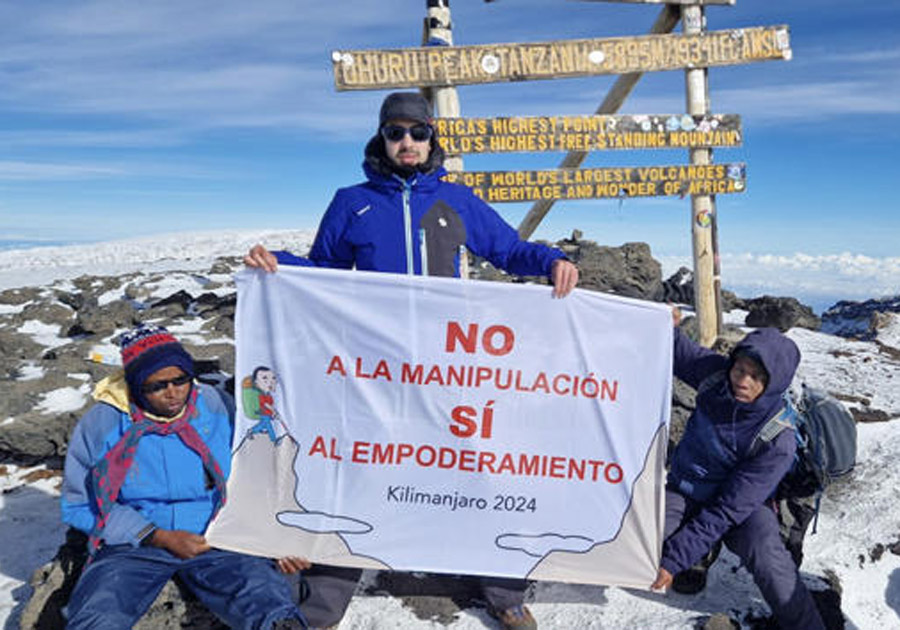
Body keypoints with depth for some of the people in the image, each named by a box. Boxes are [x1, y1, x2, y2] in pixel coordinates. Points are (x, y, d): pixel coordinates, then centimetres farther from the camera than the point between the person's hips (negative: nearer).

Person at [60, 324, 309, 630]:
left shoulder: (219, 409, 0)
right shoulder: (100, 424, -3)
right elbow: (78, 505, 1)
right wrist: (160, 537, -10)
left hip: (216, 540, 0)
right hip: (134, 543, 1)